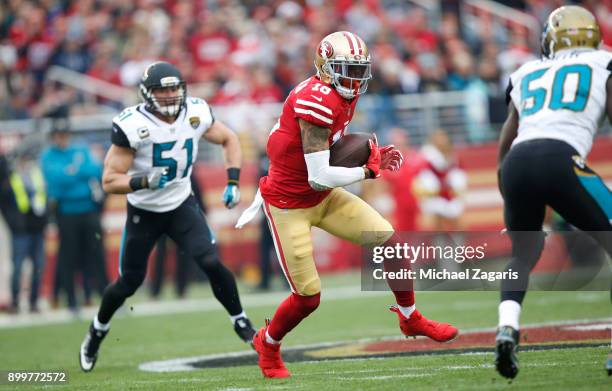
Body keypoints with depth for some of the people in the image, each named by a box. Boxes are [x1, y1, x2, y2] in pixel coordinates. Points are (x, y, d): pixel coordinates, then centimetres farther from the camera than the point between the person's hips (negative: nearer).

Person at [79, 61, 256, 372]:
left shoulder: (196, 114, -12)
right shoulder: (132, 125, -25)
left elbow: (229, 139, 8)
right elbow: (110, 181, -22)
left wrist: (233, 182, -2)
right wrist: (144, 182, -37)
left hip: (181, 205, 2)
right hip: (143, 213, -2)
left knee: (212, 263, -16)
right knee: (130, 282, 8)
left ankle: (241, 323, 2)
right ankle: (97, 331, 34)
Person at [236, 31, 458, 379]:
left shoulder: (345, 97, 1)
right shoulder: (318, 102, -29)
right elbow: (319, 177, -29)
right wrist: (368, 171, -15)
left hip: (323, 197, 9)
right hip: (289, 205, -8)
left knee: (391, 242, 3)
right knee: (308, 297, -3)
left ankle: (411, 318, 24)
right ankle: (268, 343, 26)